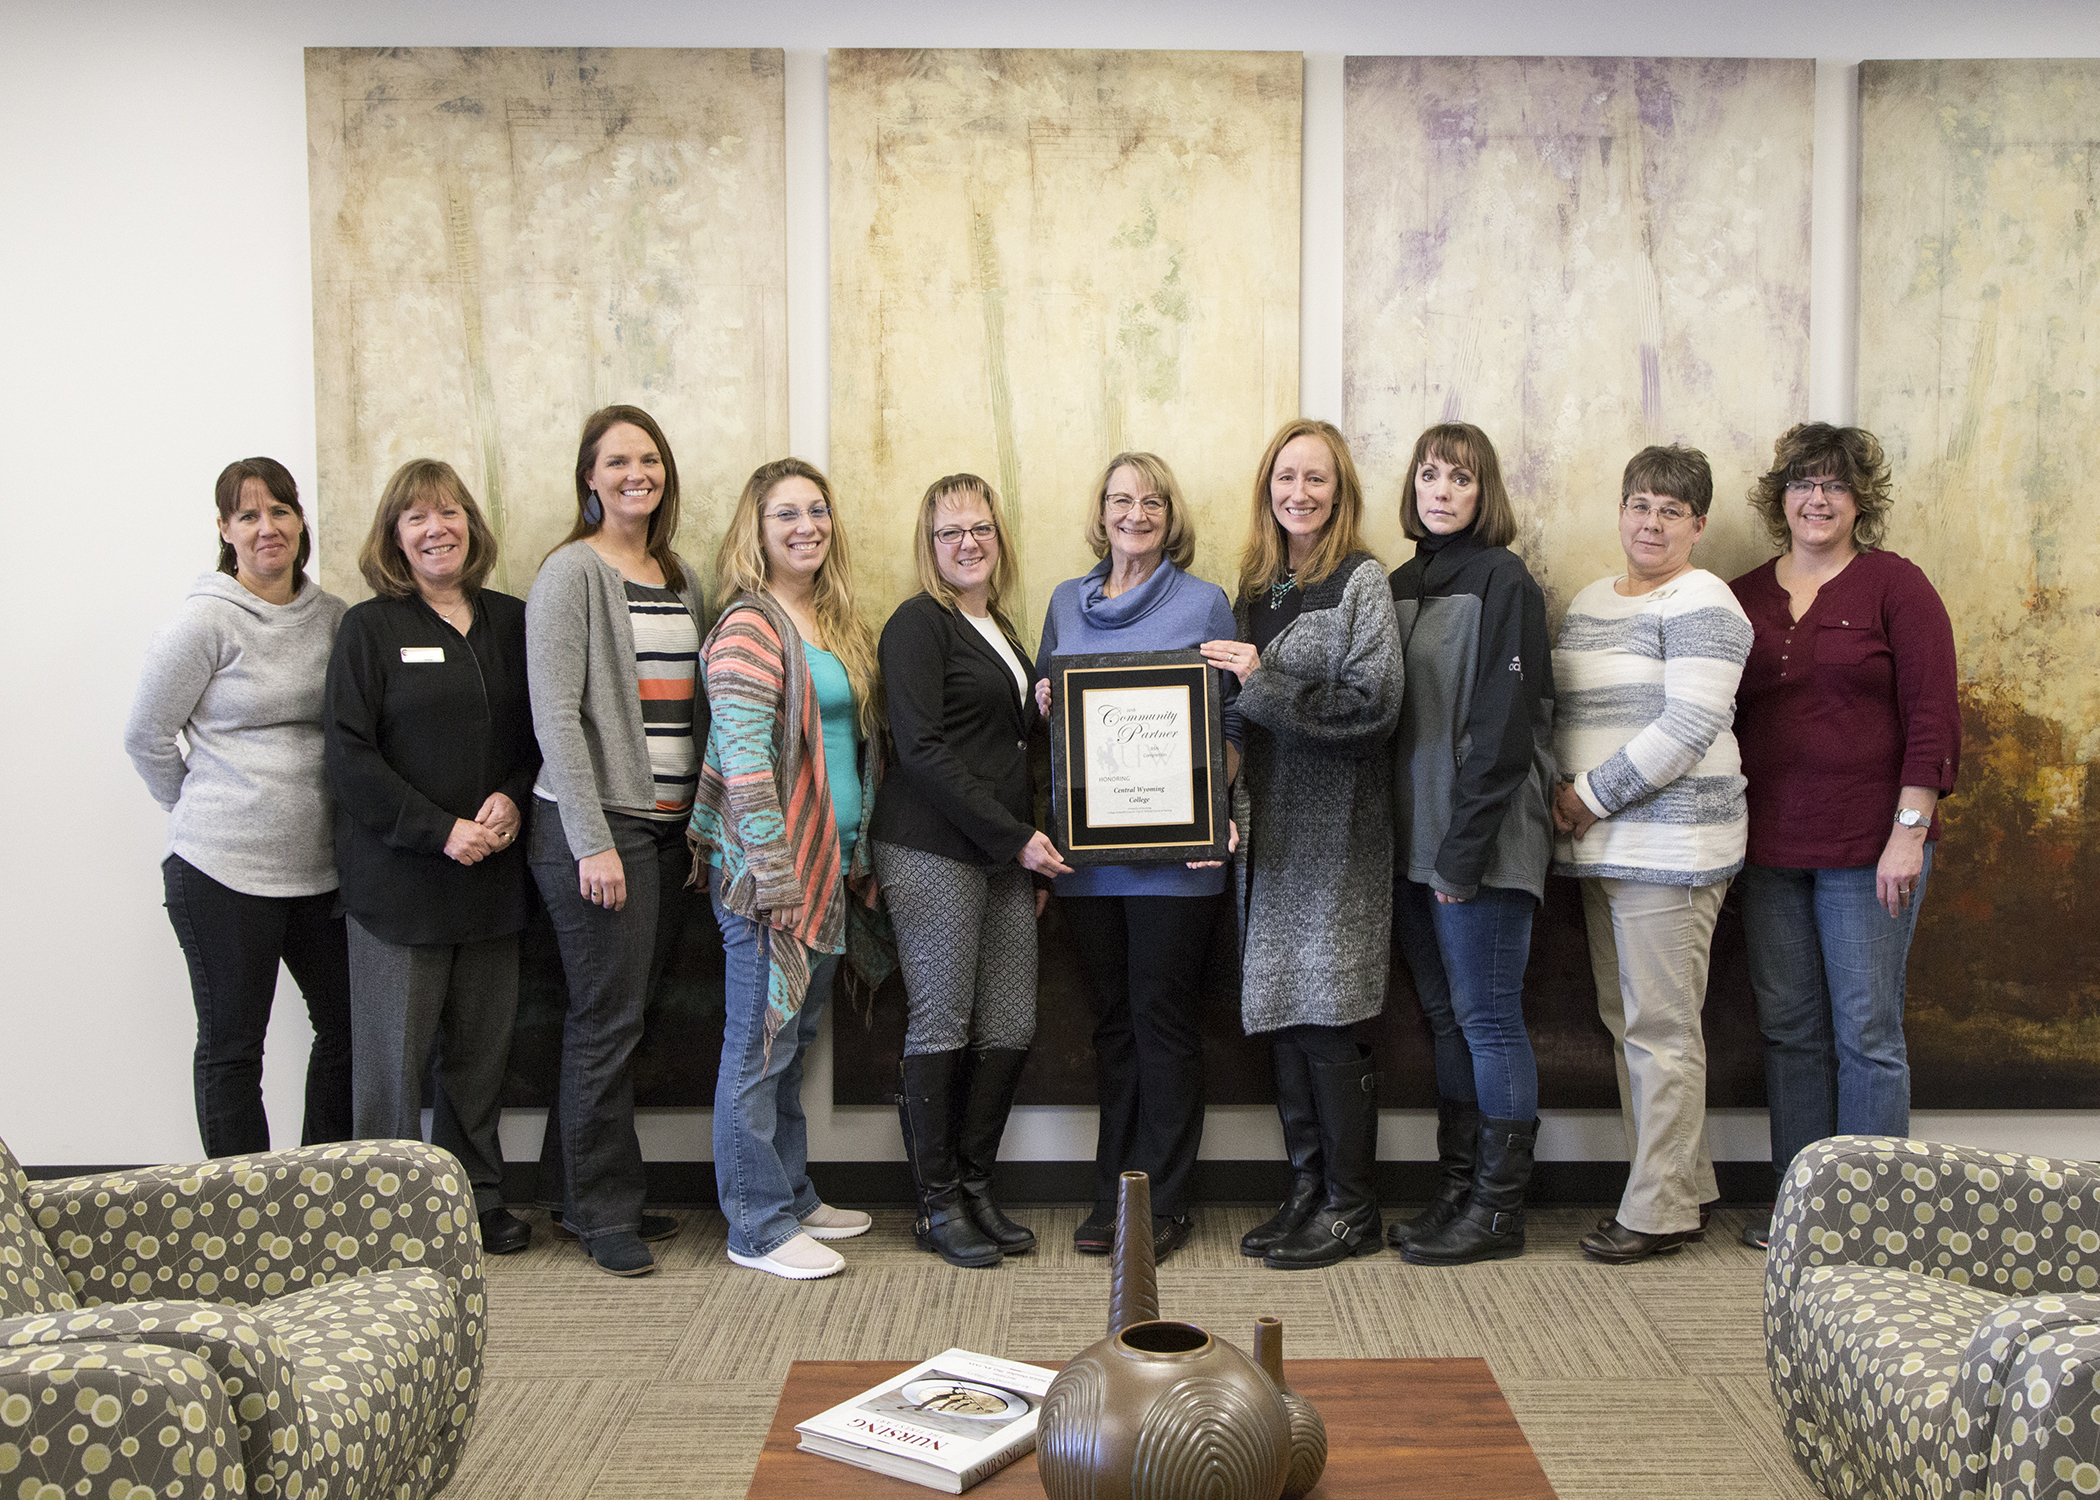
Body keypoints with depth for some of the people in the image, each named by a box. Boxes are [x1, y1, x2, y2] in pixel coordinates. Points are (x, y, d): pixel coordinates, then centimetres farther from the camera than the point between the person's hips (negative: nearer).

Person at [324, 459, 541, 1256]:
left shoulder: (510, 621, 10)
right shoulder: (370, 628, -1)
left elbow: (540, 732, 13)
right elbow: (350, 757, -8)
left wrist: (513, 798, -7)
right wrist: (441, 830, -15)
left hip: (493, 875, 4)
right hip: (398, 879, -4)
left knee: (482, 1046, 10)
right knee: (393, 1049, 1)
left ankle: (477, 1198, 23)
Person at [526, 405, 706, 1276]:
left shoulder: (681, 577, 15)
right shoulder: (572, 572, -7)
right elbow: (555, 715, -12)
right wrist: (593, 842, -16)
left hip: (667, 827, 7)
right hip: (593, 827, -7)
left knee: (623, 1010, 11)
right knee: (609, 1018, -2)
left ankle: (579, 1193, 25)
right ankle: (603, 1213, 12)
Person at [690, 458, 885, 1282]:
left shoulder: (836, 623, 14)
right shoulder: (749, 627, -13)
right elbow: (743, 762, -20)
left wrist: (858, 860, 18)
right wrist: (776, 877, -21)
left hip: (827, 864, 9)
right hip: (769, 871, -9)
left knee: (792, 1035, 18)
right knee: (761, 1044, 1)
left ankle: (792, 1197, 30)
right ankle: (759, 1227, 11)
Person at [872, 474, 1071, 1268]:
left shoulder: (1001, 629, 19)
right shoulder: (918, 623, -5)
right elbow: (921, 750, -14)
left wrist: (1031, 850, 14)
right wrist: (1017, 836, -15)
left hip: (1005, 853, 7)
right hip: (935, 851, -7)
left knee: (1011, 1029, 6)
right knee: (941, 1025, -2)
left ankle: (975, 1187, 19)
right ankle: (939, 1204, 10)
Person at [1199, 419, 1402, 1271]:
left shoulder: (1361, 581, -4)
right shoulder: (1256, 588, 16)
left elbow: (1374, 702, -14)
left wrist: (1265, 682, -14)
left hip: (1336, 830, -6)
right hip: (1270, 827, 7)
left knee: (1328, 1021, -4)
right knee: (1282, 1018, 8)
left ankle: (1353, 1209, 9)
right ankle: (1307, 1193, 20)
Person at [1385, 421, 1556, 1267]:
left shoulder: (1502, 580, -7)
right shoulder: (1403, 585, 15)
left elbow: (1502, 726, -14)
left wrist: (1463, 847, -18)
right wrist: (1410, 842, 8)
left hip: (1481, 845, -7)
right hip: (1415, 842, 7)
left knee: (1488, 1020, -1)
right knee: (1444, 1018, 12)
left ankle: (1498, 1209, 8)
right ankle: (1456, 1191, 22)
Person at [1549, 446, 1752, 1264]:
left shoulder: (1701, 606, -9)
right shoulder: (1590, 601, 17)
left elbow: (1686, 728, -18)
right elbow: (1560, 708, 21)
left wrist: (1593, 795, -14)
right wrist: (1557, 788, 4)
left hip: (1671, 843, -9)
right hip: (1602, 847, 9)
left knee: (1660, 1026, -4)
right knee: (1625, 1021, 13)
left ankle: (1661, 1210, 5)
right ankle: (1684, 1184, 25)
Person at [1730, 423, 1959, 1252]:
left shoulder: (1894, 585, -2)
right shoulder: (1743, 596, 11)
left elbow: (1932, 715, -6)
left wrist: (1908, 831, -13)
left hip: (1866, 847, -4)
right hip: (1770, 849, 4)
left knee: (1866, 1032, 0)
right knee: (1788, 1028, 9)